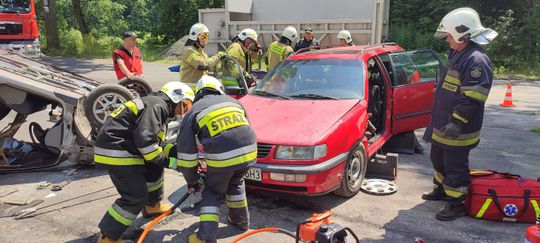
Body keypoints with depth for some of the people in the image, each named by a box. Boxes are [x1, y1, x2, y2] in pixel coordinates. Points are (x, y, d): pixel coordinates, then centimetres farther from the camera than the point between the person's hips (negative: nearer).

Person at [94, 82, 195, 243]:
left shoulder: (158, 106, 19)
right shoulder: (157, 106, -14)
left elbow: (157, 142, 20)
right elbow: (145, 140, -24)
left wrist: (176, 152, 6)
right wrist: (166, 161, -13)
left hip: (126, 148, 11)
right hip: (116, 152, -11)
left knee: (154, 168, 23)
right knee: (137, 196, -10)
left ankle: (152, 206, 39)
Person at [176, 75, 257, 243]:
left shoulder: (194, 111, 14)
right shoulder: (233, 101, 25)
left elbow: (186, 151, 12)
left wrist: (191, 180, 22)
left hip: (221, 158, -3)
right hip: (248, 153, 4)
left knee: (213, 193, 19)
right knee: (235, 184, 31)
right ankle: (241, 221, 44)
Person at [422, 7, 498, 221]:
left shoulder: (476, 60, -20)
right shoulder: (458, 56, 14)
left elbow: (472, 99, -26)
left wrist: (456, 123, -29)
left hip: (457, 131, -10)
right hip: (442, 127, 10)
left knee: (455, 167, 0)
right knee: (439, 159, 23)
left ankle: (456, 205, 12)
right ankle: (441, 189, 41)